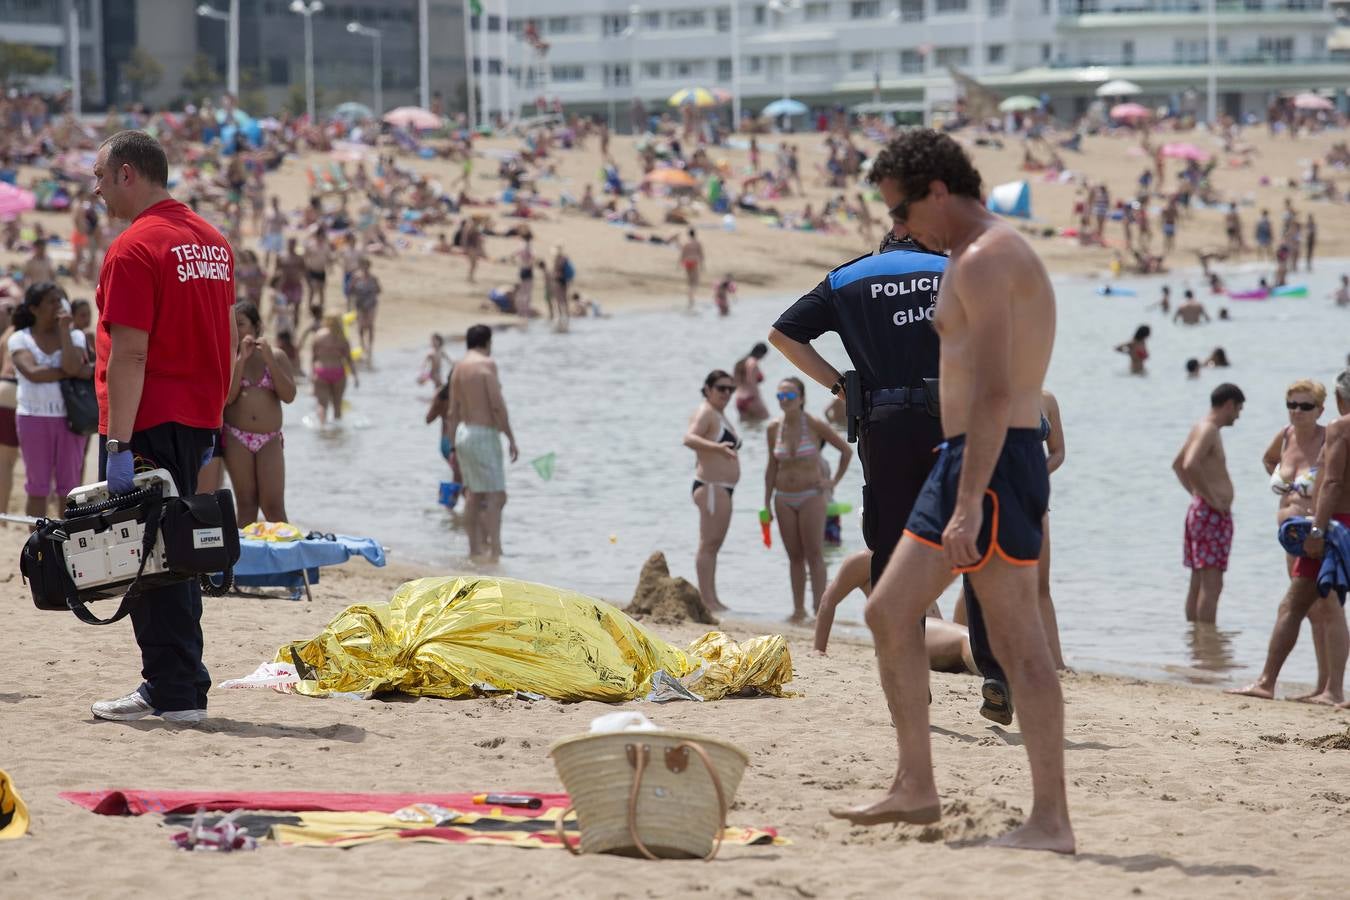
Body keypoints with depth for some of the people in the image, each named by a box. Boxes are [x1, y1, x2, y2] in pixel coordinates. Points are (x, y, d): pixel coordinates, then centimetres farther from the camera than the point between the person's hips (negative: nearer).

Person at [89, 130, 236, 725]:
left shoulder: (133, 249, -15)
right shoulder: (211, 240, 12)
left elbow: (129, 353, -20)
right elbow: (227, 338, 17)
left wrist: (119, 445, -22)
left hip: (148, 424, -9)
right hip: (199, 420, 9)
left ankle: (176, 692, -5)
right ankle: (174, 684, 18)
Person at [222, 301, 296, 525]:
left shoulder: (276, 357, 7)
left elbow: (288, 395, -4)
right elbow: (227, 397, -8)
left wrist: (268, 359, -10)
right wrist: (241, 359, -10)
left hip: (270, 442, 0)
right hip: (237, 439, 0)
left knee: (273, 506, -7)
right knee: (245, 504, 3)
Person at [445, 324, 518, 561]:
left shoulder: (459, 368, 11)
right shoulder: (487, 364, -11)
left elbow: (453, 412, 14)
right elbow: (497, 405, -17)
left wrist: (454, 447, 19)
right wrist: (511, 439, -12)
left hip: (464, 433, 8)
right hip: (484, 435, -8)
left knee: (474, 495, 16)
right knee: (496, 495, -9)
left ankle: (475, 548, 20)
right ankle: (494, 551, -17)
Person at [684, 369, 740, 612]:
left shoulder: (719, 415, 19)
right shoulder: (705, 413, -12)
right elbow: (689, 438, -30)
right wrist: (718, 447, -44)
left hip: (722, 489, 11)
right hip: (711, 487, -11)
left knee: (714, 545, 13)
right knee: (708, 544, -11)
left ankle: (711, 599, 17)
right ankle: (706, 599, -13)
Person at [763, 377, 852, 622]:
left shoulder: (814, 425, -8)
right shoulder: (774, 428, 4)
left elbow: (847, 451, 2)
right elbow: (772, 466, 12)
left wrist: (834, 481, 0)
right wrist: (767, 501, 9)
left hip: (811, 496, -4)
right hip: (784, 498, 4)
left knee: (814, 555, -8)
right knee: (794, 556, 6)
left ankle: (819, 608, -9)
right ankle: (798, 610, 9)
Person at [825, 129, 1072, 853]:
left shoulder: (985, 260, -14)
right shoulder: (991, 258, 19)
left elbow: (994, 394, -23)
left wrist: (967, 508, -27)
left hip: (994, 463, -11)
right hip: (962, 462, 11)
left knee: (1016, 642, -9)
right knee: (888, 613, 13)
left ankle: (1050, 821, -8)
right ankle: (915, 788, 18)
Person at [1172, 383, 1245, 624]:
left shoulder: (1201, 428, 17)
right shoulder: (1209, 430, -14)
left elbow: (1177, 464, 30)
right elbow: (1190, 466, -29)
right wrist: (1211, 499, -22)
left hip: (1199, 509, 10)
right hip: (1212, 514, -10)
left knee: (1198, 583, 12)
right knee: (1211, 584, -12)